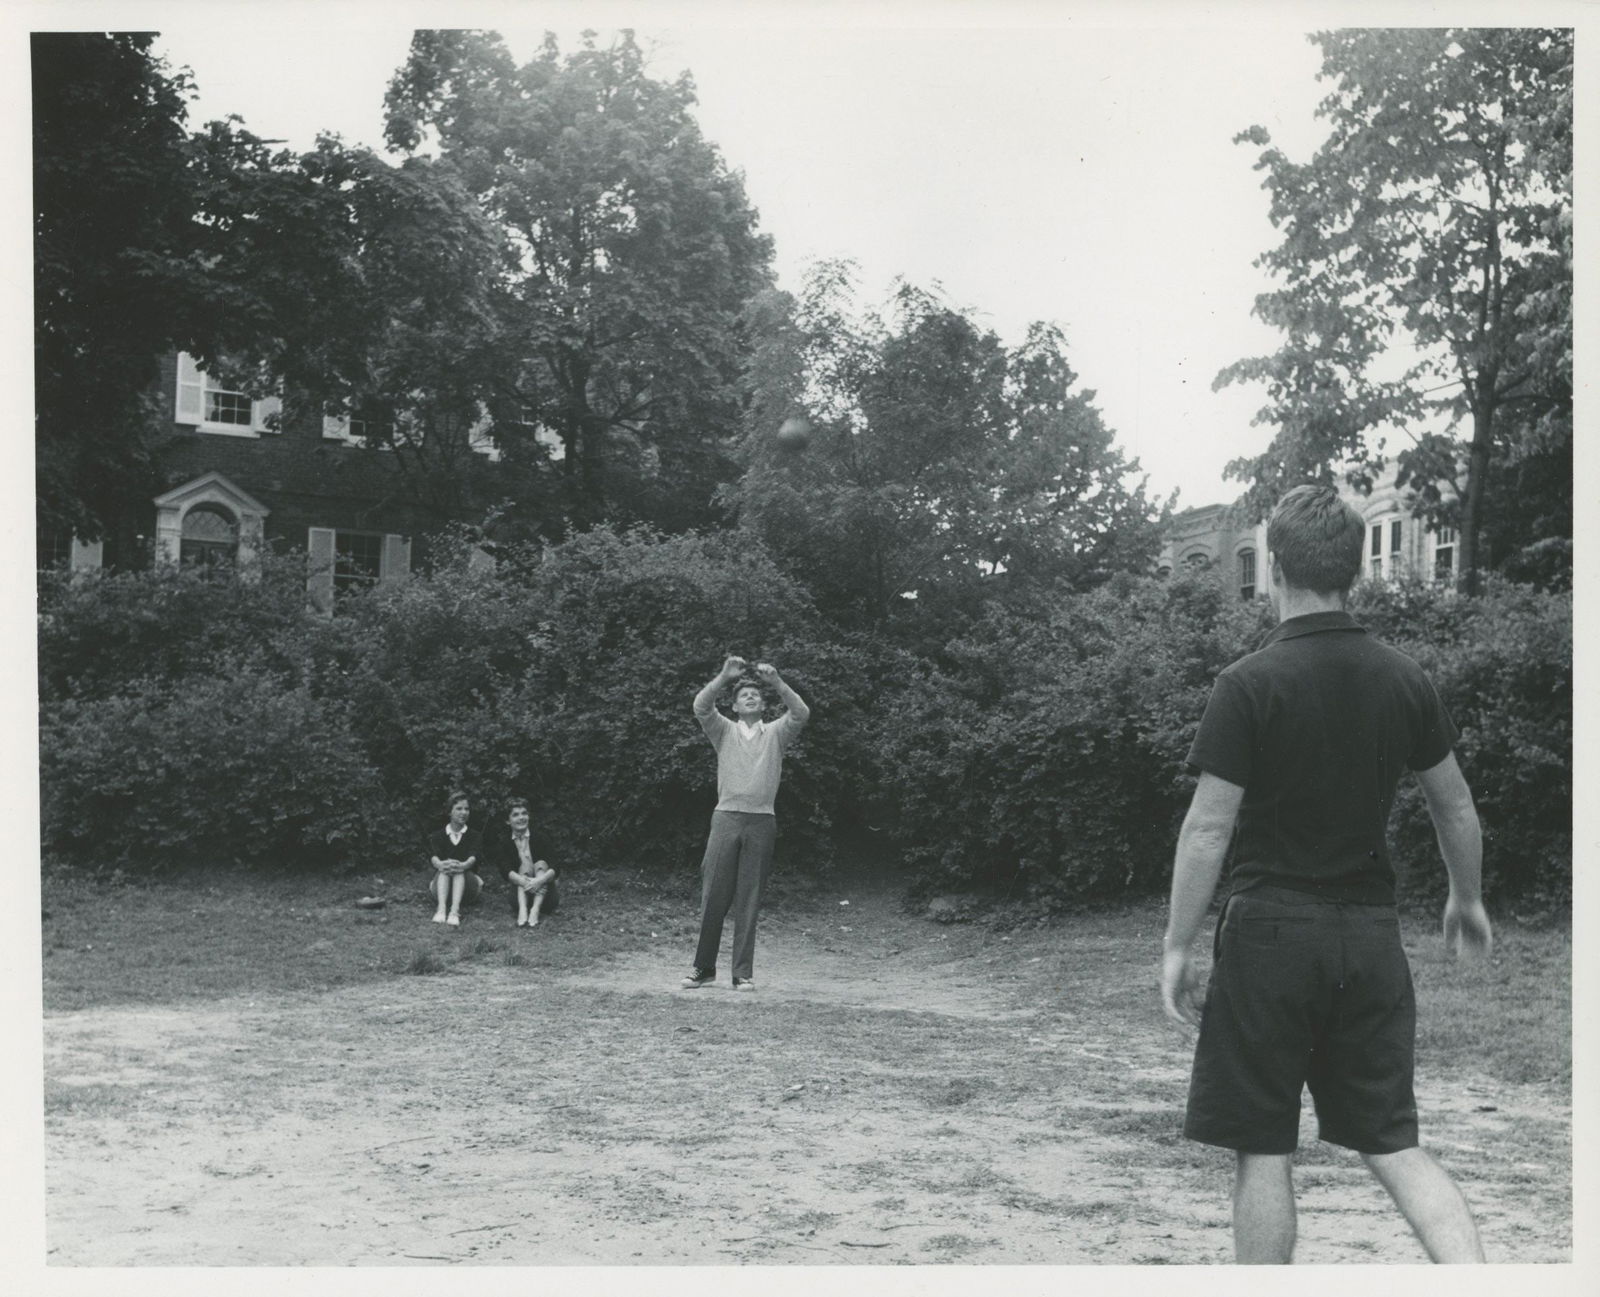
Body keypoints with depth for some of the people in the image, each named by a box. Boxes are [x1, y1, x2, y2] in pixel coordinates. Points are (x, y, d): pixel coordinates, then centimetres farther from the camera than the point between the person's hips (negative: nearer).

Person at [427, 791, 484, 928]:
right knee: (445, 868, -31)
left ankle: (455, 911, -55)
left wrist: (463, 865, -40)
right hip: (439, 883, 0)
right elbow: (433, 856, -14)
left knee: (459, 869, -31)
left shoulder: (474, 836, 9)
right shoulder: (437, 836, 8)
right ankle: (441, 909, -53)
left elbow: (473, 857, -14)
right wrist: (440, 864, -41)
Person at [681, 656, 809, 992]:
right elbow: (700, 707, -5)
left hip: (761, 822, 0)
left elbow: (801, 713, -4)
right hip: (726, 817, 0)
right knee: (714, 895, 1)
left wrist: (776, 682, -14)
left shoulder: (776, 733, 13)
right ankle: (703, 967, 11)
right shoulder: (724, 730, 12)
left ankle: (743, 973, 6)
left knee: (749, 900, 2)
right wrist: (724, 677, -15)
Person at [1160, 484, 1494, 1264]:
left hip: (1272, 934, -5)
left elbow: (1208, 828, -13)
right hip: (1372, 935, 5)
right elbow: (1455, 804, 13)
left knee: (1263, 1154, 6)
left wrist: (1178, 946, -5)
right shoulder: (1404, 680, 3)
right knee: (1392, 1144, 13)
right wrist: (1466, 898, 29)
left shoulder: (1249, 685, -12)